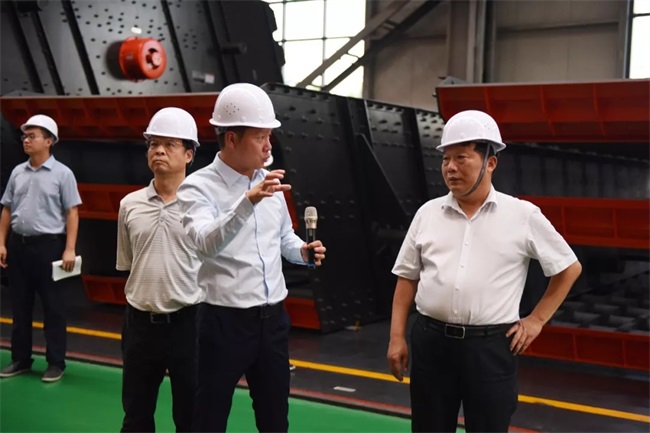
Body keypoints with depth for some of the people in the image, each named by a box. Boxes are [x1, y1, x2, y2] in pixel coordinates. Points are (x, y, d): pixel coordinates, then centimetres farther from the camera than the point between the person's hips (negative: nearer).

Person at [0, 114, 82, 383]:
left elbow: (72, 213, -7)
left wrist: (69, 249, -14)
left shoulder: (62, 173, -4)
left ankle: (56, 362, 11)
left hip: (48, 245, -5)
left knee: (53, 307, 2)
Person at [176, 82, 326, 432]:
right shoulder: (198, 187, -13)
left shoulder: (268, 182, 6)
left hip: (273, 317, 6)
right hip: (225, 320, -5)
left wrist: (302, 251, -4)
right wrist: (247, 202, -45)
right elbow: (206, 243, -32)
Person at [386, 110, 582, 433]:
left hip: (490, 346, -2)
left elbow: (569, 268, 8)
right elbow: (407, 278, 9)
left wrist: (536, 320, 4)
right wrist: (397, 337, 4)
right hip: (430, 342, 3)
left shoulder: (523, 215, -2)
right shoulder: (427, 213, 5)